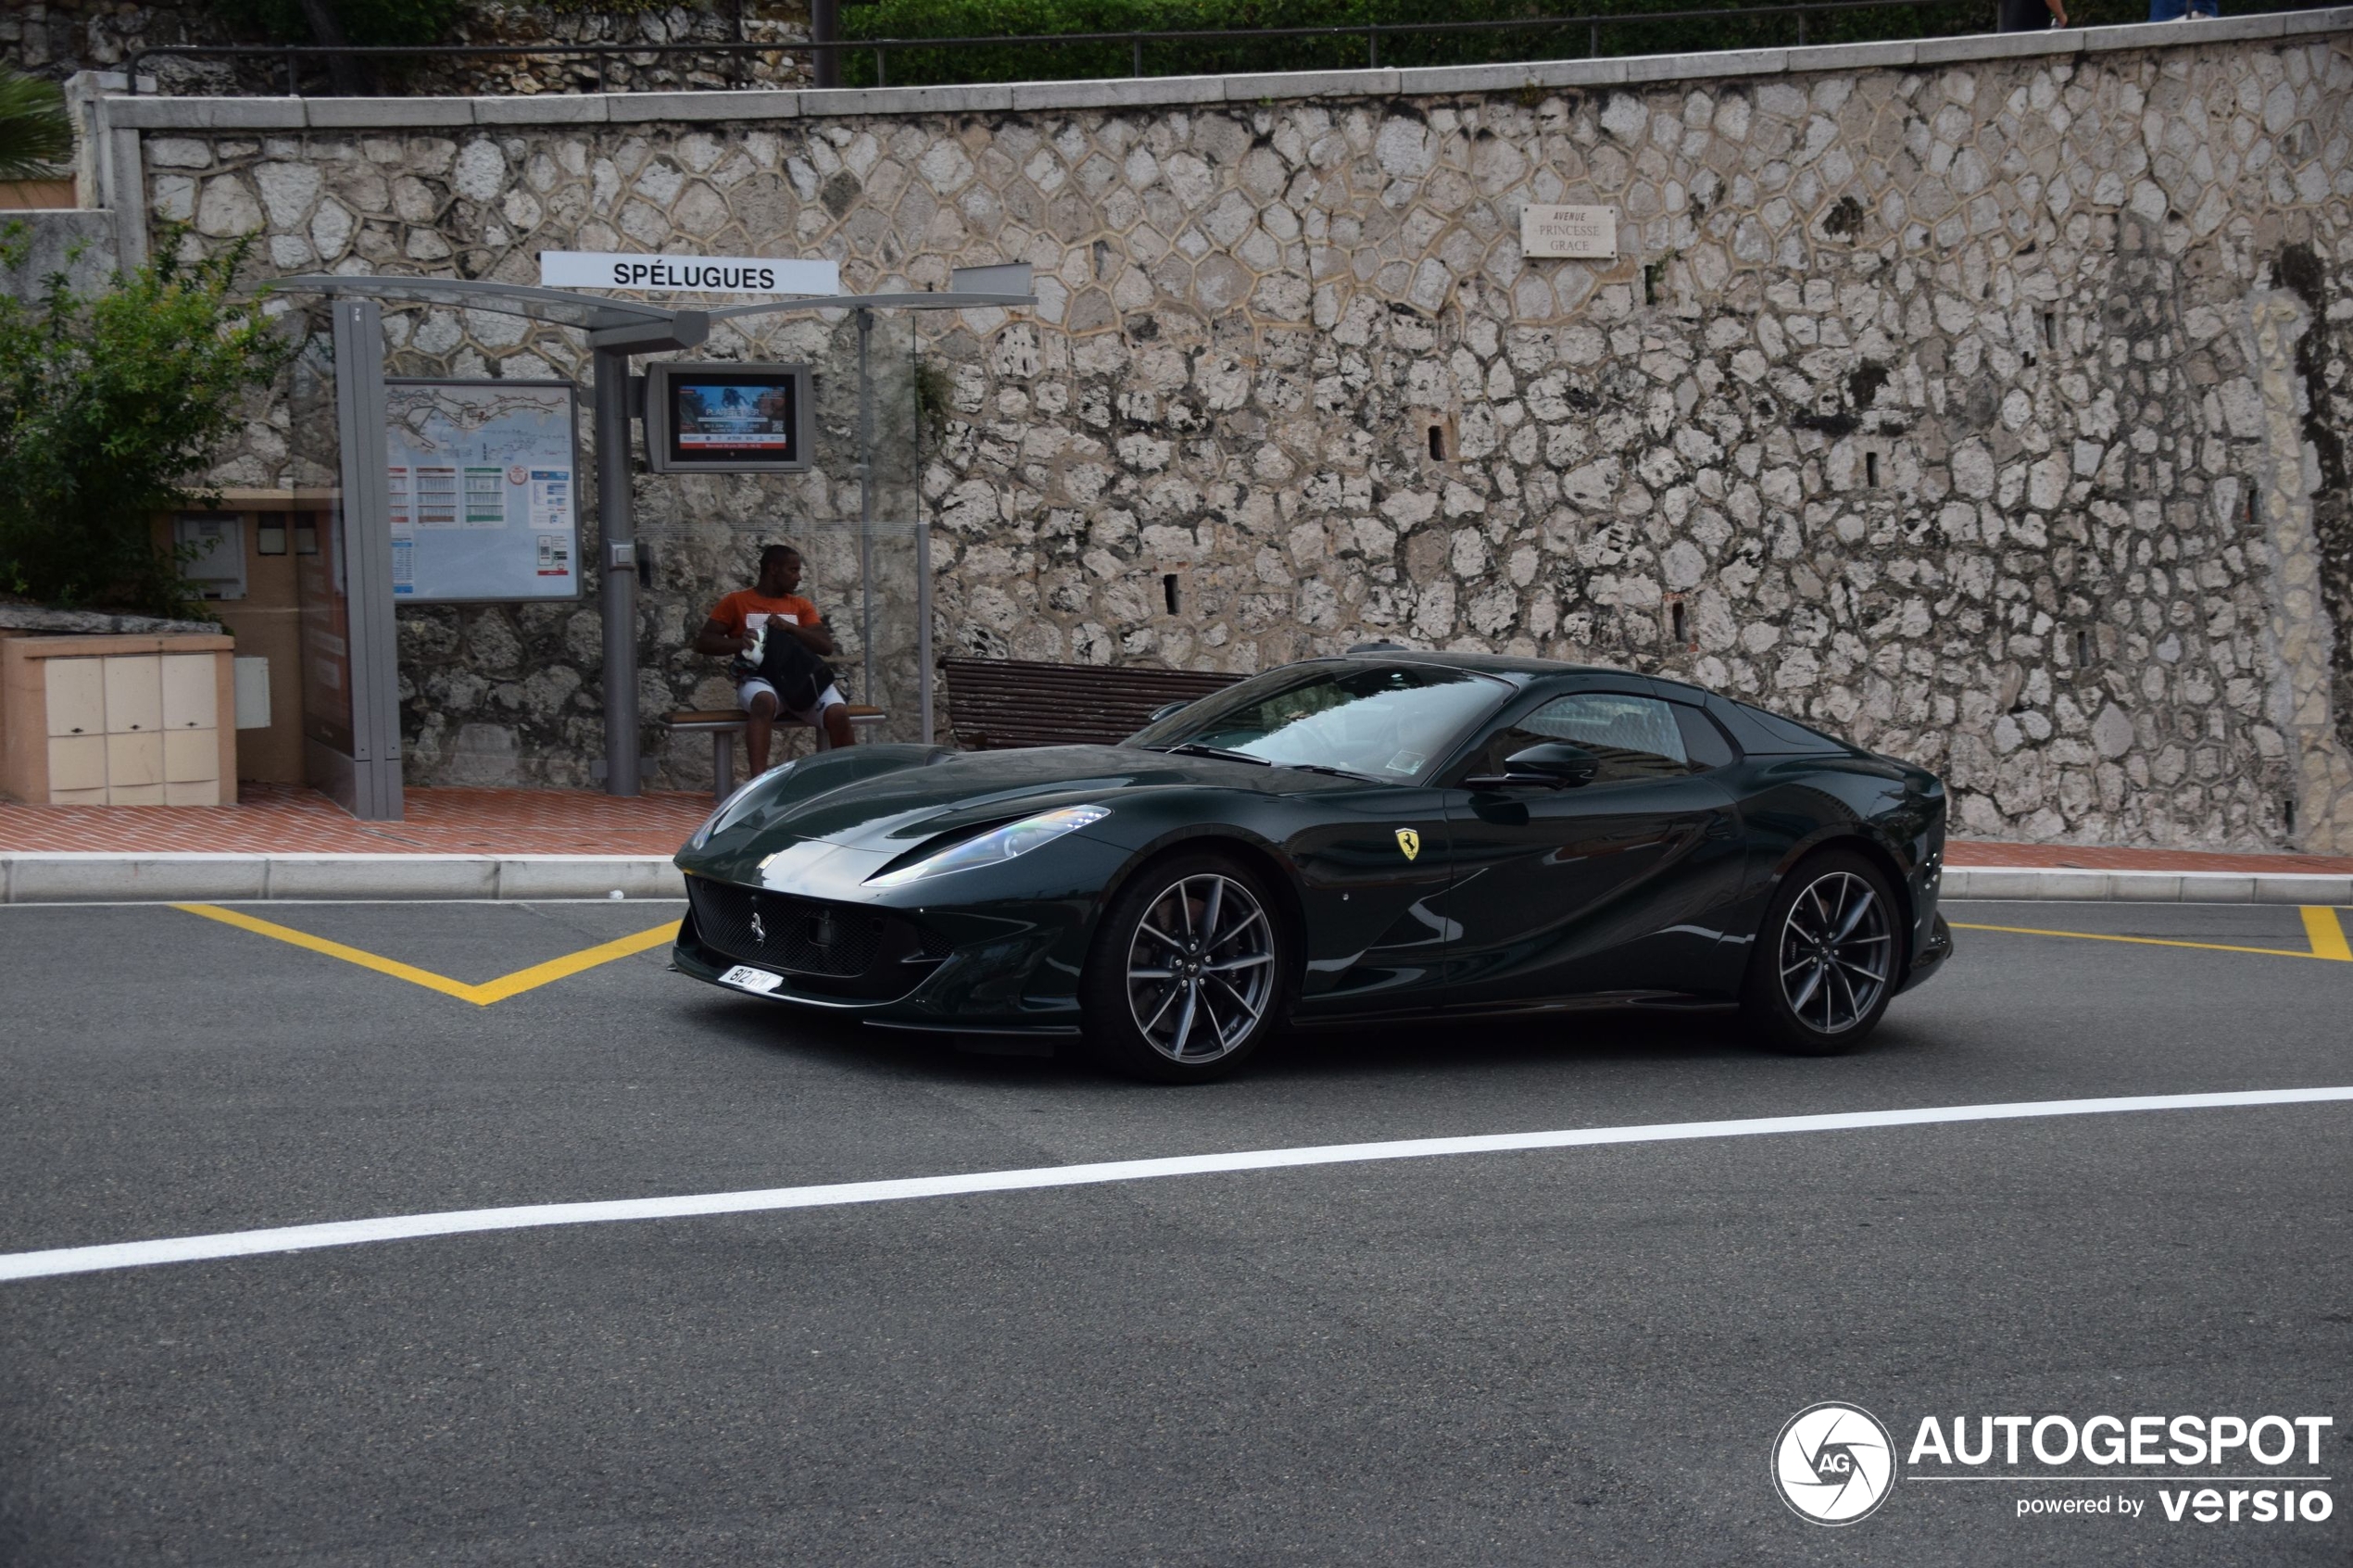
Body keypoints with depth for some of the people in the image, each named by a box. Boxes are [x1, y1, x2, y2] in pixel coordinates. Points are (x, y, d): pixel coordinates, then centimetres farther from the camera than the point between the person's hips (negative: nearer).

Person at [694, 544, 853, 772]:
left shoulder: (801, 606, 20)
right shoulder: (737, 601, 10)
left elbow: (826, 646, 9)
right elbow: (702, 642, 5)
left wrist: (789, 627, -8)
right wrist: (739, 643, -14)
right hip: (758, 678, -3)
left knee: (838, 712, -27)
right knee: (765, 700, -41)